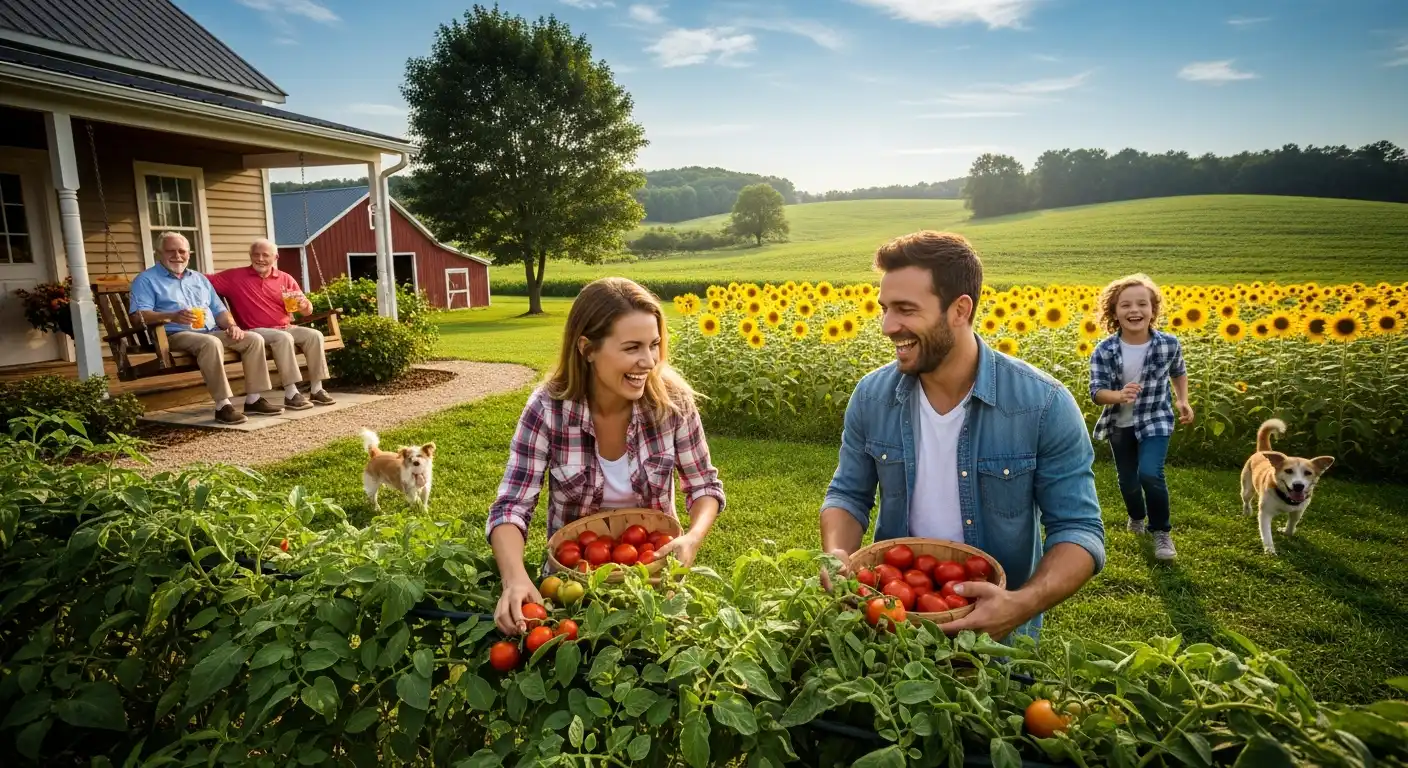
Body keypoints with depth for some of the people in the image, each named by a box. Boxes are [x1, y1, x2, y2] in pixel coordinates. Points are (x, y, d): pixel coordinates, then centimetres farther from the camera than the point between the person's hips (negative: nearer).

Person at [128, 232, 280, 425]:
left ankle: (254, 399, -16)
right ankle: (222, 406, -38)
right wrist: (172, 316, -26)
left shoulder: (199, 278, 26)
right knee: (211, 343, -39)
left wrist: (231, 325, -2)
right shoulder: (146, 280, 6)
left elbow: (219, 310, 22)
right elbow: (138, 316, -8)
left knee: (254, 339, -16)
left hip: (211, 331, 7)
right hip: (175, 335, -7)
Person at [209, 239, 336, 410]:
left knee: (314, 335, -23)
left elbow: (308, 310, 9)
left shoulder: (285, 278, 11)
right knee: (283, 338, -35)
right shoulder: (235, 276, 5)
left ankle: (316, 389, -18)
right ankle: (291, 394, -34)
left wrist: (303, 303, -13)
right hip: (257, 331, -4)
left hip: (286, 328, 4)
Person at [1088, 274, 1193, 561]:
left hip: (1155, 421, -1)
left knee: (1149, 474, -20)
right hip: (1119, 425, 1)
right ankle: (1137, 517, 49)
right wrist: (1119, 395, -41)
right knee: (1127, 481, 14)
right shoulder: (1103, 351, -19)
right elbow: (1097, 392, -22)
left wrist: (1183, 401, 0)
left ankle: (1161, 530, 6)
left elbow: (1178, 372, 9)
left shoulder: (1169, 344, -14)